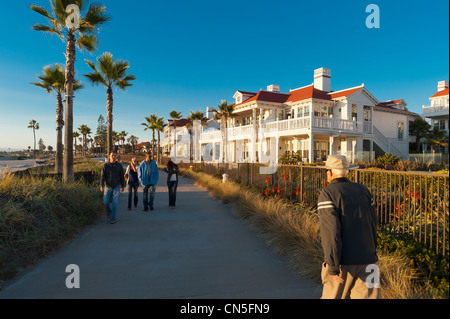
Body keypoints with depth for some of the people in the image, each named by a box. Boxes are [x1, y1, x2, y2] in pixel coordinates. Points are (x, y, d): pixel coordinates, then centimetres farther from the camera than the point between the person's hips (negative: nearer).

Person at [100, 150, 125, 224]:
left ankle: (112, 218, 3)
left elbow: (122, 176, 3)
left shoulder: (119, 165, -6)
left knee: (115, 203, -6)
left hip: (117, 187, -1)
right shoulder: (105, 165, -6)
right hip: (108, 187, 1)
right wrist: (101, 186, -21)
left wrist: (123, 186, 7)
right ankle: (109, 211, 42)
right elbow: (102, 176, -8)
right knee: (106, 202, 8)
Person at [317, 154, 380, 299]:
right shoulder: (363, 190, 8)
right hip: (367, 261, 5)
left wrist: (332, 267, -17)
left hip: (343, 261, -4)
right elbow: (372, 224, 13)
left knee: (332, 296, 14)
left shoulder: (327, 193, -10)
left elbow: (330, 231, -18)